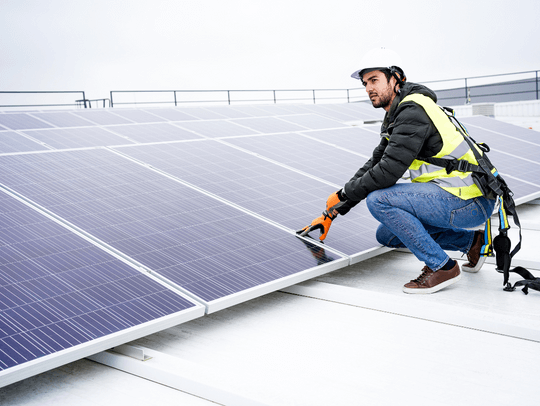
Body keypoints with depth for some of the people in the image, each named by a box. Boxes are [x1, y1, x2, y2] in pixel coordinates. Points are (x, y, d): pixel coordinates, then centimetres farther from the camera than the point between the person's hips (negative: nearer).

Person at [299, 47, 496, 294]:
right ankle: (471, 242, 19)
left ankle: (442, 267, -9)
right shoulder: (395, 118, 15)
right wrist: (330, 214, 12)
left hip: (471, 201, -10)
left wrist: (343, 195, -9)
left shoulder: (412, 110, -17)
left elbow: (388, 171, -25)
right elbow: (374, 165, 16)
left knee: (379, 199, -21)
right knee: (386, 236, 15)